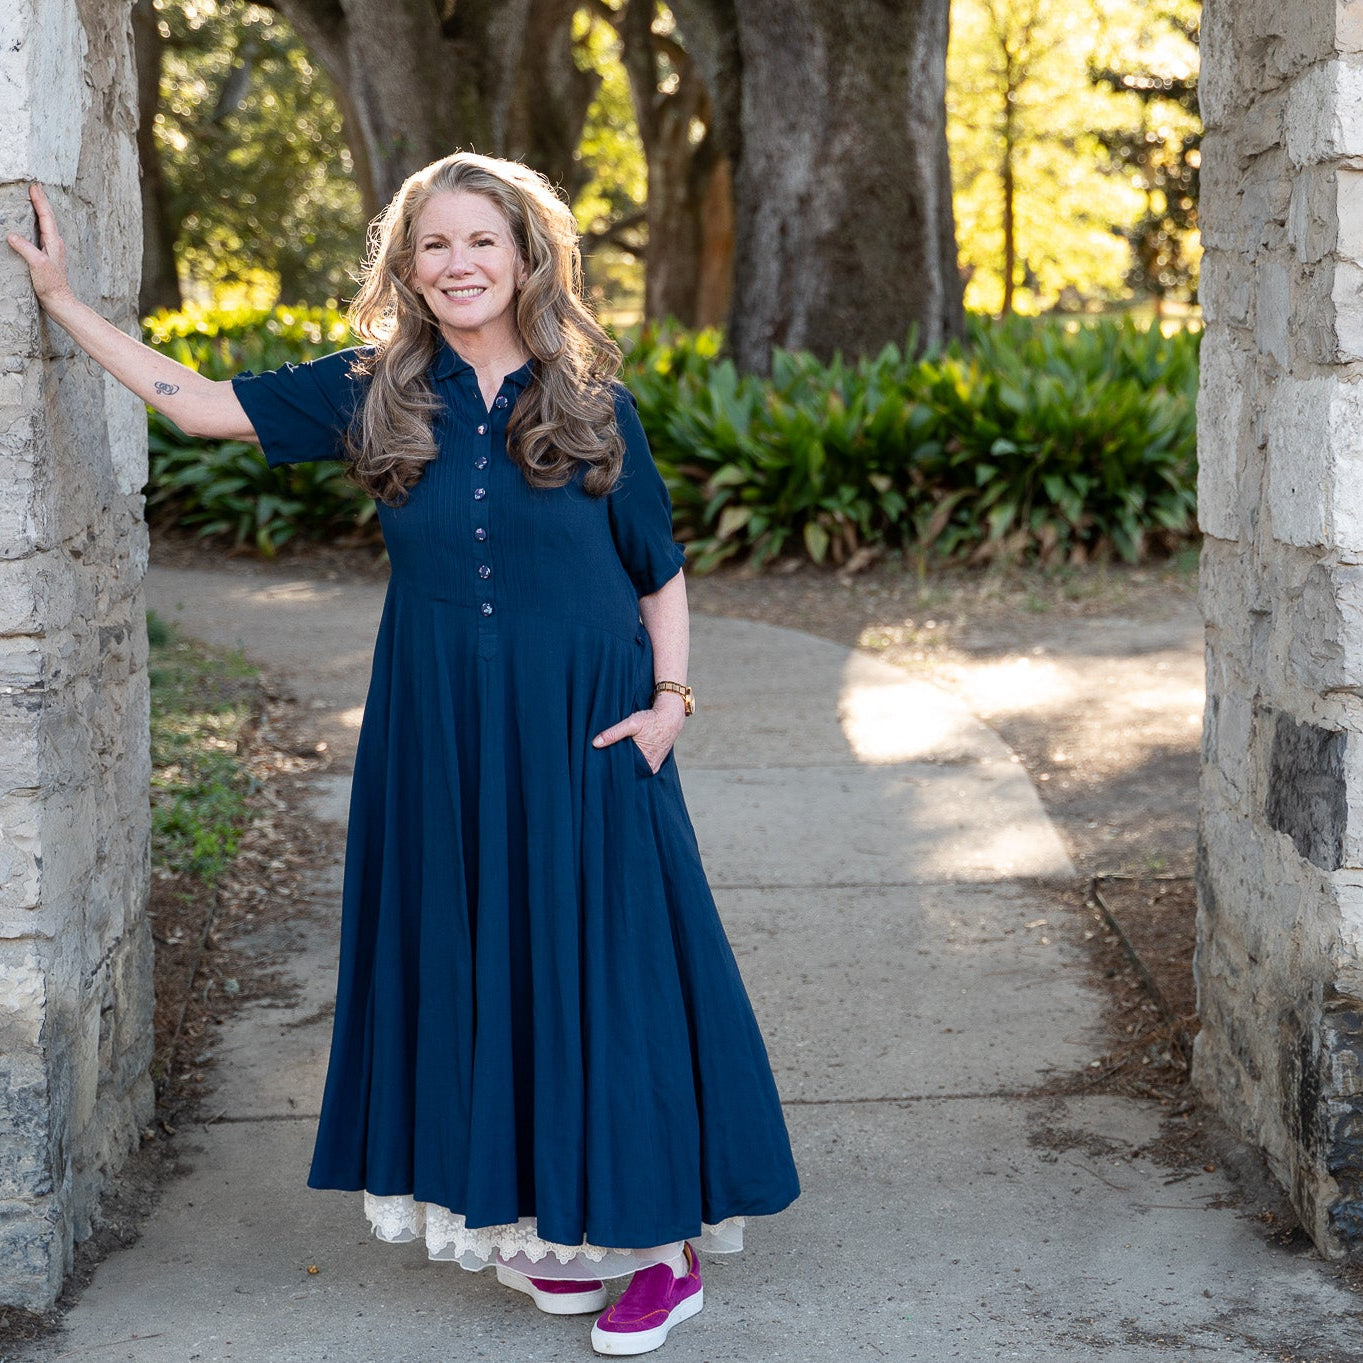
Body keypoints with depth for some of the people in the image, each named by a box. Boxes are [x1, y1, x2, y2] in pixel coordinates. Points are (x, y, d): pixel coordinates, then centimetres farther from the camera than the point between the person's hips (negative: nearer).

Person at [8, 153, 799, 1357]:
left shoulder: (589, 402, -2)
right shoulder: (375, 394, 2)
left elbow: (659, 570, 5)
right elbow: (199, 402, 5)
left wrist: (670, 697, -7)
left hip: (581, 734, -2)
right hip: (441, 737, 2)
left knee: (605, 965, 0)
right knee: (479, 965, 8)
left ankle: (655, 1240, 10)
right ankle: (545, 1224, 23)